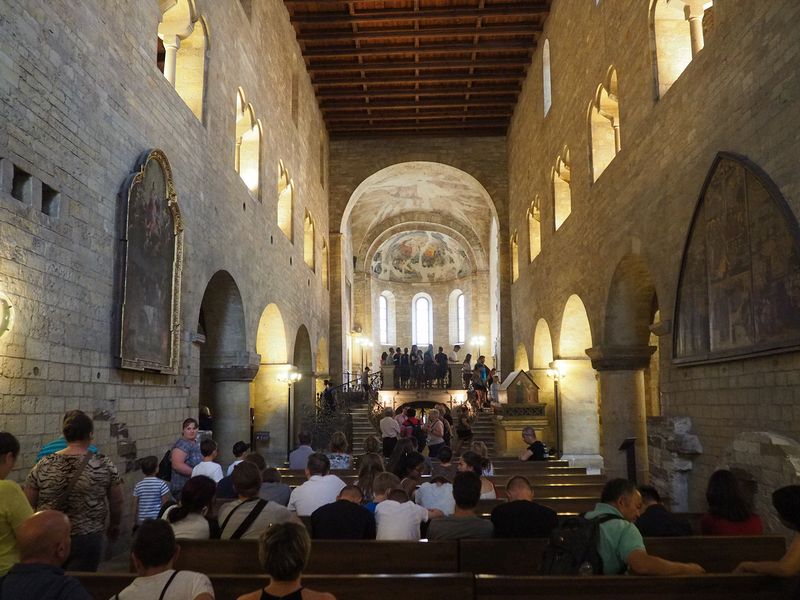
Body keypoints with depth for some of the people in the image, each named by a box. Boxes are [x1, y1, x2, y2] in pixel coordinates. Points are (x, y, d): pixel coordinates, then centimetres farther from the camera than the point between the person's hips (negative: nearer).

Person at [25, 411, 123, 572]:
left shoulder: (43, 465, -3)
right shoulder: (104, 465, -8)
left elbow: (29, 504, 4)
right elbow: (117, 502, 1)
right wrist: (114, 526, 18)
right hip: (87, 539, -3)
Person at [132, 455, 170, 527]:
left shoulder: (138, 486, 2)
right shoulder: (161, 484, -10)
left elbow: (134, 508, 5)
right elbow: (165, 505, -10)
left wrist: (137, 521, 16)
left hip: (142, 521, 4)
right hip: (158, 520, -4)